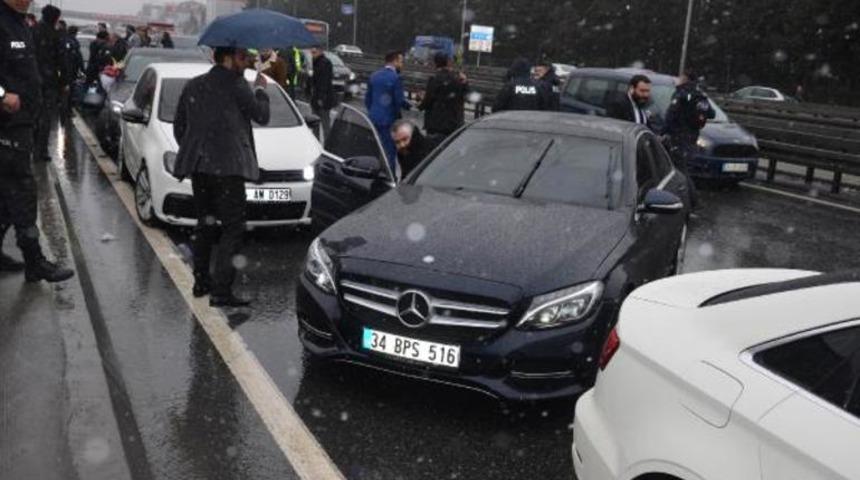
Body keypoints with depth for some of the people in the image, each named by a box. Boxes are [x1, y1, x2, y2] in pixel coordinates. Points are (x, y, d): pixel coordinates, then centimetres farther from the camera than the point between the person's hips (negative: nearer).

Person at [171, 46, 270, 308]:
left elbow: (178, 127, 18)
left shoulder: (193, 86, 15)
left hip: (198, 166, 7)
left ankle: (201, 281, 27)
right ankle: (221, 291, -9)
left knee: (205, 224, 20)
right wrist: (260, 90, 15)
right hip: (227, 167, -7)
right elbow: (262, 116, 0)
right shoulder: (236, 85, -7)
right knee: (233, 228, -4)